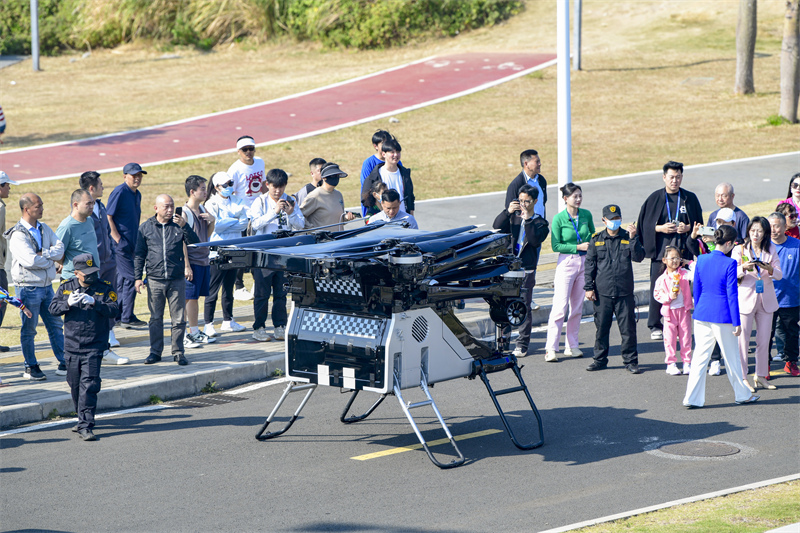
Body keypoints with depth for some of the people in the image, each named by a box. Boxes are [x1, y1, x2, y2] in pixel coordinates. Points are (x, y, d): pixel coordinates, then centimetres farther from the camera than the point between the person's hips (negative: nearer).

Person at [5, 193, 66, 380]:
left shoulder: (44, 229, 9)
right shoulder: (17, 235, -13)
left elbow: (60, 248, -2)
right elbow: (31, 261, -24)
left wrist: (44, 254, -18)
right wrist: (51, 259, -10)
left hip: (47, 286, 7)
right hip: (29, 287, -7)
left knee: (56, 325, 9)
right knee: (29, 329, 3)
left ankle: (64, 364, 16)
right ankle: (31, 367, 13)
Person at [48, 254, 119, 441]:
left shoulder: (105, 288, -1)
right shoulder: (66, 287, 6)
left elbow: (114, 310, -11)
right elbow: (53, 308, 2)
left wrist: (94, 302, -25)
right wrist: (68, 303, -18)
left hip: (94, 346, -3)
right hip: (72, 346, 3)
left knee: (89, 384, -12)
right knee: (75, 384, 11)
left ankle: (85, 425, -13)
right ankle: (83, 418, 30)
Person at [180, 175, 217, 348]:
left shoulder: (202, 209, 11)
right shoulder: (185, 213, -14)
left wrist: (212, 221, 0)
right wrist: (186, 266, -18)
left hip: (204, 261, 8)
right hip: (191, 262, -8)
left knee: (195, 298, 14)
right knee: (187, 298, -5)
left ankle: (195, 332, 21)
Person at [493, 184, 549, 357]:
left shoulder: (540, 223, 5)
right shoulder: (513, 218, 13)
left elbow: (535, 240, -13)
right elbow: (497, 227, -2)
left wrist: (528, 219, -18)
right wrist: (507, 212, -16)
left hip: (526, 270, -3)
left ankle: (522, 345, 7)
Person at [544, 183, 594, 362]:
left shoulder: (586, 215, 4)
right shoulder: (559, 219, -8)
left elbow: (593, 235, 18)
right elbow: (555, 245, -9)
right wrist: (578, 247, -15)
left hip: (584, 262, 4)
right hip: (566, 262, -4)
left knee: (577, 307, 8)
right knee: (560, 306, -9)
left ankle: (572, 346, 16)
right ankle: (551, 348, -7)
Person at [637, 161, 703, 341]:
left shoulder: (690, 198, 7)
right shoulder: (655, 198, 3)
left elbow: (699, 223, 11)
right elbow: (644, 224, 4)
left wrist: (688, 228, -9)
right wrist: (659, 228, -12)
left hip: (683, 251, 1)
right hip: (660, 250, -1)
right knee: (657, 288, -2)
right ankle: (655, 326, 7)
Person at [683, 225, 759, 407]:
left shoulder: (701, 260, 2)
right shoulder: (729, 264, -13)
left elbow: (696, 289, 10)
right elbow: (732, 294, -11)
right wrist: (737, 323, -6)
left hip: (702, 315, 5)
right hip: (722, 317, -5)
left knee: (700, 356, 7)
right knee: (731, 357, 10)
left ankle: (692, 398, 4)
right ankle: (742, 394, 25)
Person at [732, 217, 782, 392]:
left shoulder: (771, 250, 8)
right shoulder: (739, 250, 0)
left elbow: (779, 274, 5)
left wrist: (769, 269, -17)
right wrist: (744, 268, -25)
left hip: (766, 299, 3)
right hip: (746, 299, -3)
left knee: (764, 340, 7)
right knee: (743, 340, -4)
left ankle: (761, 376, 18)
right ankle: (742, 377, 3)